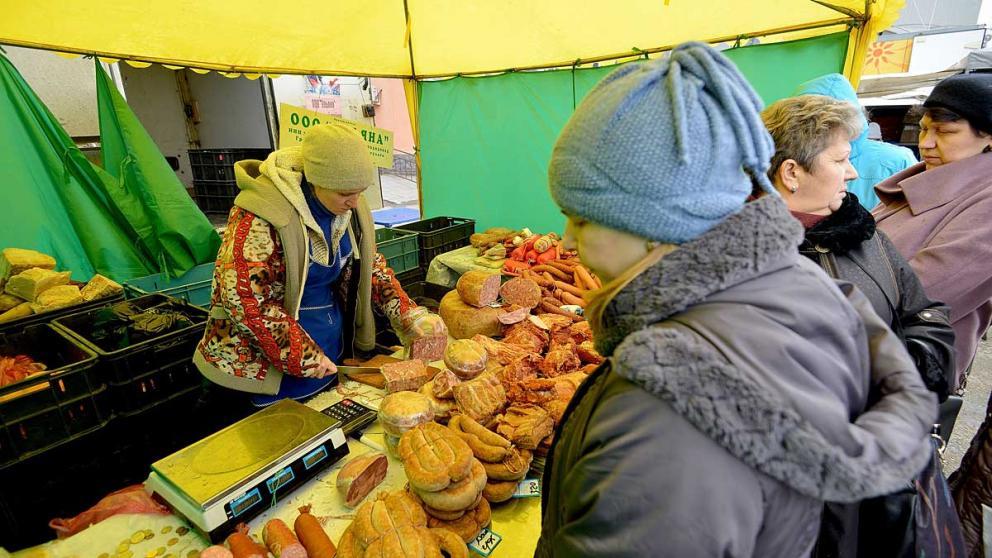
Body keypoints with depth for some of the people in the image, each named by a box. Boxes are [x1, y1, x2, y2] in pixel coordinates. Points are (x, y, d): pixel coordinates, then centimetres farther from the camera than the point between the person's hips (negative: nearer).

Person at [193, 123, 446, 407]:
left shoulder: (351, 208, -3)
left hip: (335, 357, 6)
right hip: (274, 368, -6)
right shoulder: (262, 215, -23)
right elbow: (243, 298, -25)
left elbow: (371, 266, 5)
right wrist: (304, 356, -22)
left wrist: (412, 316, -5)